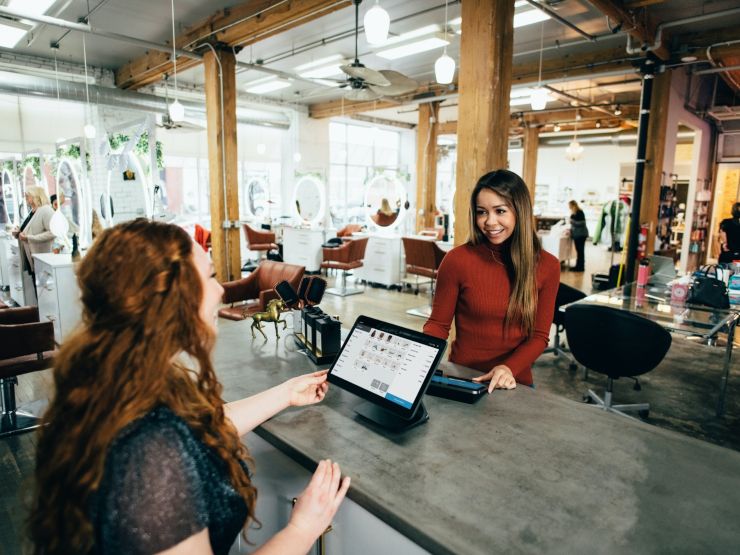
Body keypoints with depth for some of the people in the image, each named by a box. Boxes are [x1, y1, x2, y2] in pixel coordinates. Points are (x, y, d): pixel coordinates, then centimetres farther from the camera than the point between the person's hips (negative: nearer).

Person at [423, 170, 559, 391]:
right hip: (461, 378, -1)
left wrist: (509, 368, -16)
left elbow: (539, 335, 1)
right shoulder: (457, 259, -9)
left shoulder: (547, 265, -1)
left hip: (515, 383, 2)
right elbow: (438, 324, -1)